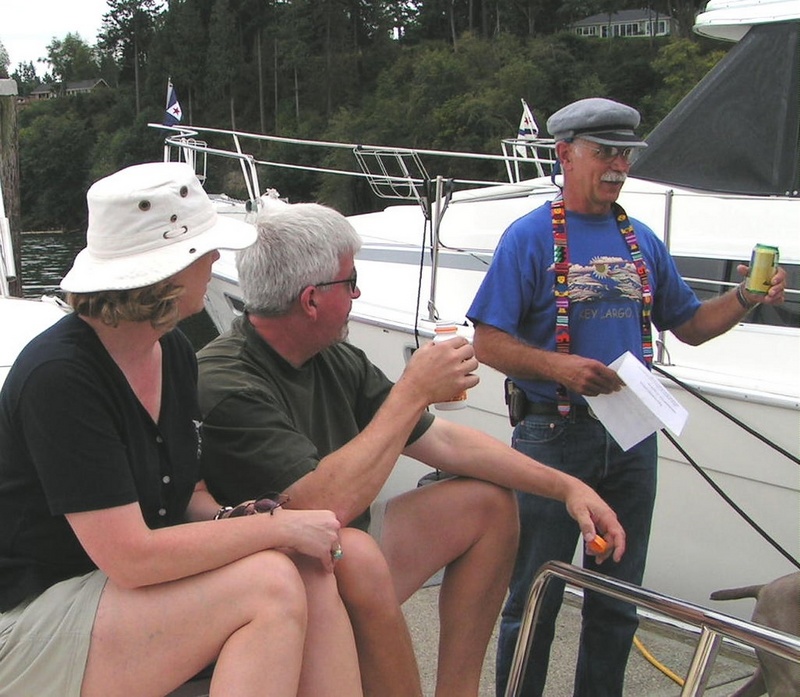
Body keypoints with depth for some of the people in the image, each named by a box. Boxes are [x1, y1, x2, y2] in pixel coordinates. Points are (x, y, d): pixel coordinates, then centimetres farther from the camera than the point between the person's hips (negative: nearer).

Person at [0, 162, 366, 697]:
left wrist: (233, 519, -11)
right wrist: (275, 527, -21)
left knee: (315, 575, -17)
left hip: (133, 589, 8)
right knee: (271, 582, -27)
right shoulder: (59, 377, -23)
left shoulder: (175, 352, 3)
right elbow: (131, 558, -27)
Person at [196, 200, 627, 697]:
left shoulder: (335, 360, 1)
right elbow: (326, 504, -34)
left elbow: (442, 440, 5)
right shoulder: (226, 387, -24)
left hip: (347, 548, 9)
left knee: (489, 502, 9)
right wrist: (414, 392, -24)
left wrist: (566, 486, 2)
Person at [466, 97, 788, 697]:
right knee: (536, 598, 5)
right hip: (555, 434, -5)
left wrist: (747, 299, 0)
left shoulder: (642, 241, 11)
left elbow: (689, 325, 17)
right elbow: (489, 342, -11)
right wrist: (559, 366, -25)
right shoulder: (530, 237, -6)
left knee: (619, 599, 16)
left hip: (631, 437, 5)